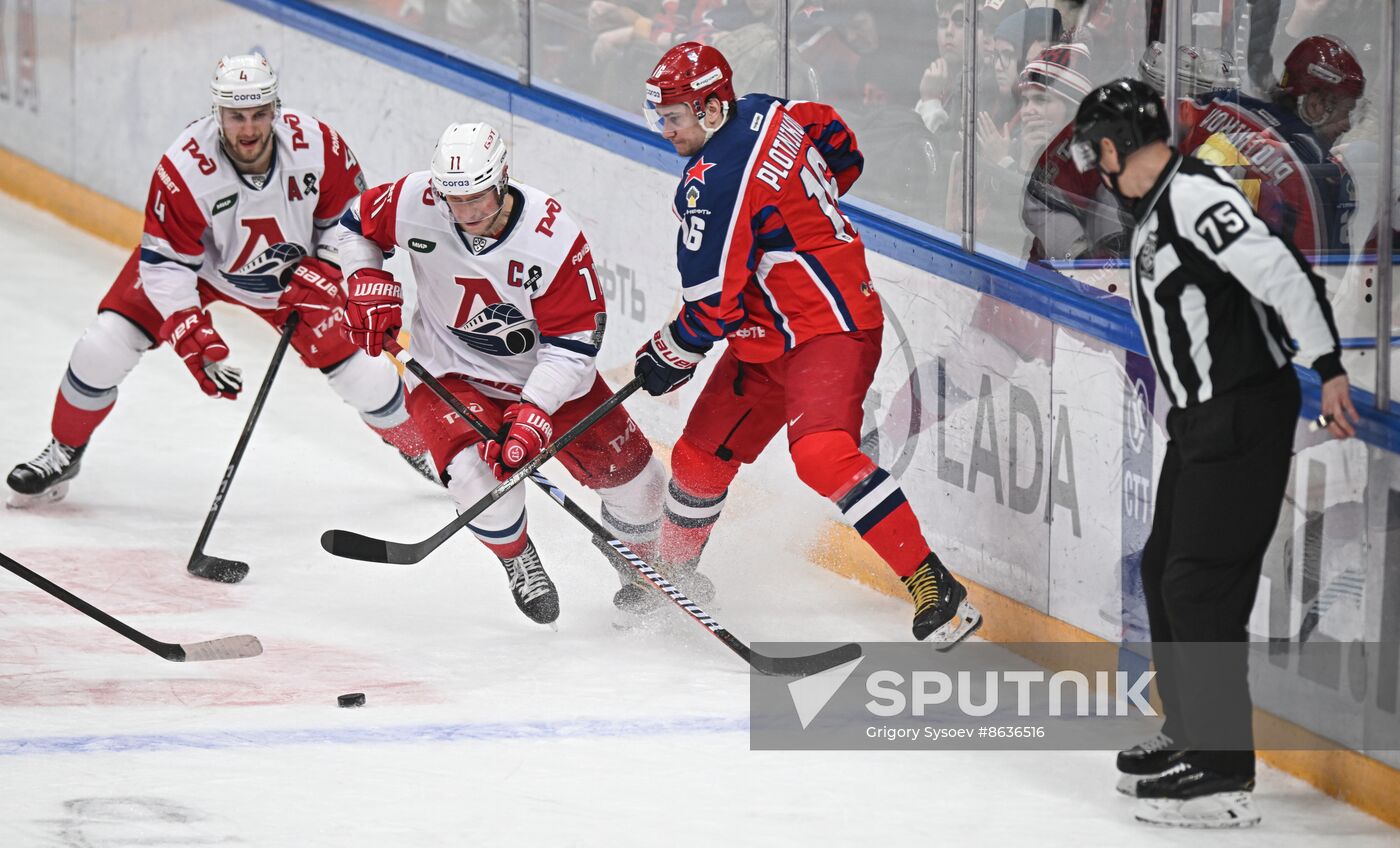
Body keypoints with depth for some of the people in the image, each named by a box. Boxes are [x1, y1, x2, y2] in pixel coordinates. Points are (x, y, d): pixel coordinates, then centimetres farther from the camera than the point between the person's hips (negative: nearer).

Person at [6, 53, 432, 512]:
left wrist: (321, 272, -19)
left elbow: (349, 213, -9)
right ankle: (63, 454, 11)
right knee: (103, 348, -14)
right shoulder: (184, 168, -34)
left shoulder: (315, 144, -29)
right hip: (198, 264, -1)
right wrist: (194, 339, -35)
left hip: (291, 271, 1)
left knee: (364, 375, -2)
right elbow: (164, 265, -27)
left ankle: (422, 449, 28)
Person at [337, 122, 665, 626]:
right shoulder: (415, 202, -21)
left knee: (629, 471, 1)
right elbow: (358, 226, 2)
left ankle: (638, 558, 36)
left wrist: (533, 414, -31)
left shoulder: (553, 236, -27)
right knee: (480, 471, -28)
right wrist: (370, 286, -13)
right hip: (449, 371, -1)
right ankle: (517, 557, 5)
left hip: (546, 370, 1)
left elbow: (574, 341, -23)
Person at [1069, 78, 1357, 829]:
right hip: (1200, 416, 10)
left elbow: (1279, 269, -25)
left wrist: (1328, 368, -26)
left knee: (1202, 583, -11)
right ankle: (1190, 734, 33)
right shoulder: (1155, 211, 14)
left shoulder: (1194, 196, -18)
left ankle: (1223, 773, -9)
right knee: (1165, 569, 18)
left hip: (1245, 413, -10)